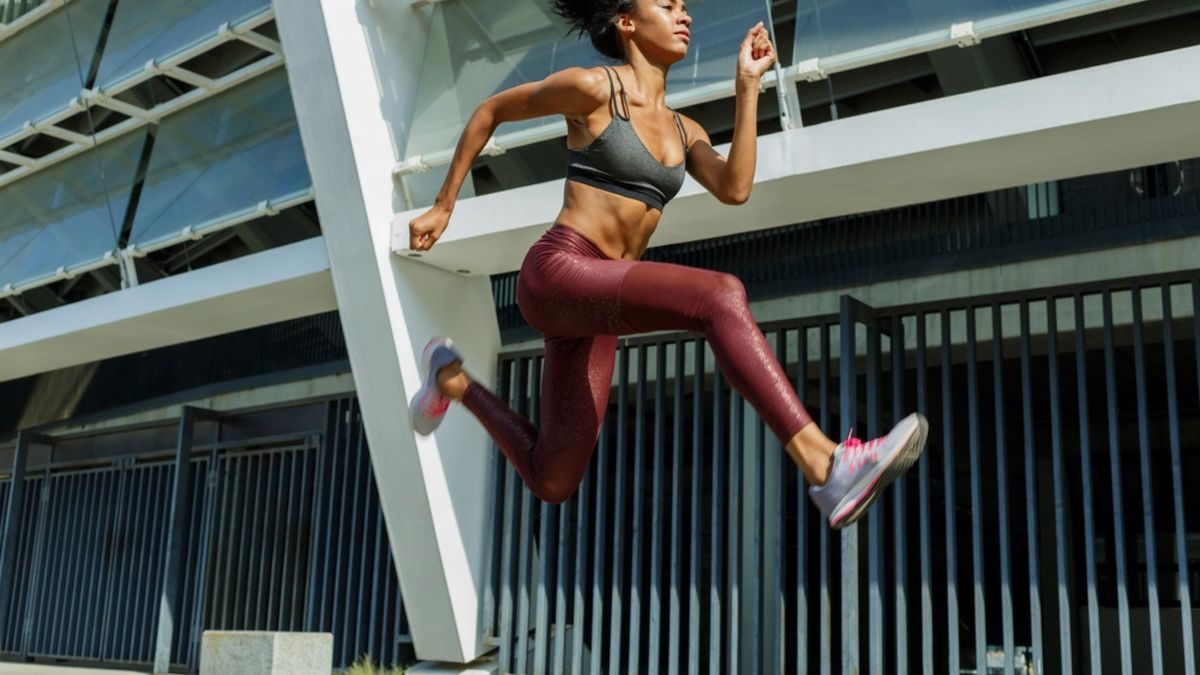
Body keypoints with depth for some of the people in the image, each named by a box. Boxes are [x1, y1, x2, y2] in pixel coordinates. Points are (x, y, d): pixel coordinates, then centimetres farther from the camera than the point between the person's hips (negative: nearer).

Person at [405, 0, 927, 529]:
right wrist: (443, 206, 10)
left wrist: (747, 83, 1)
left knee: (551, 482, 10)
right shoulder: (593, 87, -2)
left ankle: (451, 379, 32)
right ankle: (827, 469, -37)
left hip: (593, 307, 8)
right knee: (721, 295, -29)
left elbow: (734, 189, -2)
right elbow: (490, 111, 8)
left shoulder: (684, 131, 17)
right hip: (556, 274, -8)